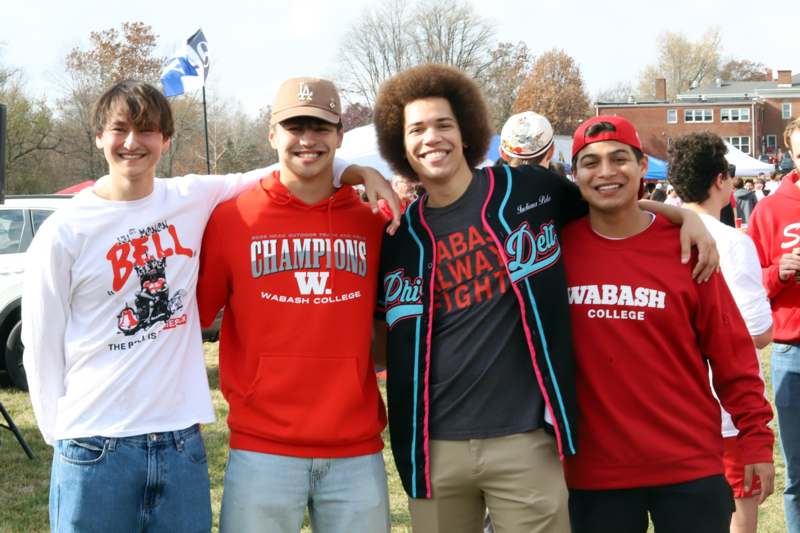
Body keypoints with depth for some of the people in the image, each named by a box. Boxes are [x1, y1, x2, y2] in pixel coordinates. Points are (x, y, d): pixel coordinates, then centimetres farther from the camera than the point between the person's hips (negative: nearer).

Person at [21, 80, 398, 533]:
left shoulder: (193, 200, 3)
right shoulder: (65, 232, -4)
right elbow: (42, 348, 0)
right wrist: (63, 436, 0)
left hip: (181, 441, 3)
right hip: (95, 448, -3)